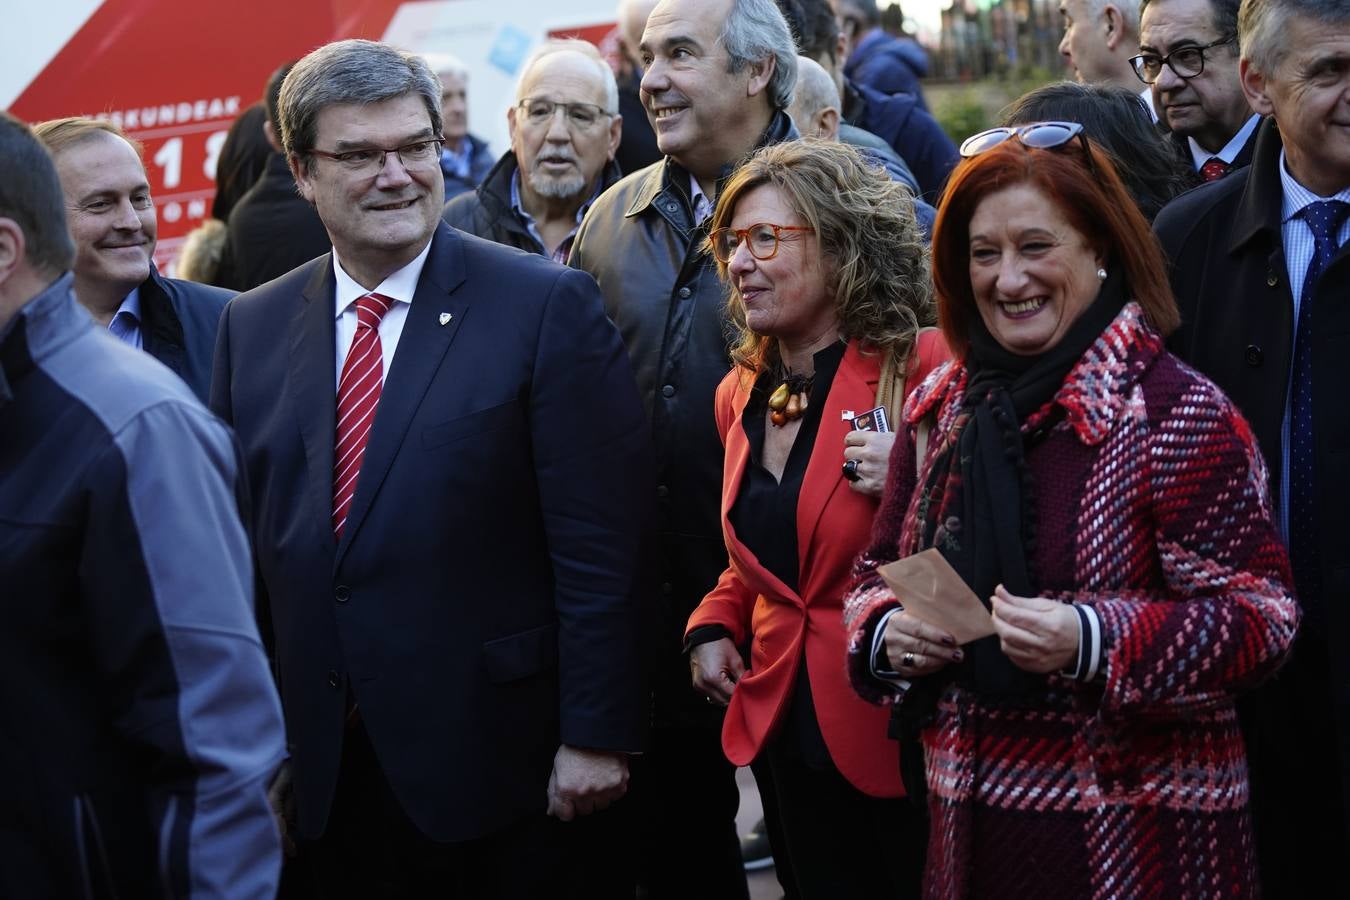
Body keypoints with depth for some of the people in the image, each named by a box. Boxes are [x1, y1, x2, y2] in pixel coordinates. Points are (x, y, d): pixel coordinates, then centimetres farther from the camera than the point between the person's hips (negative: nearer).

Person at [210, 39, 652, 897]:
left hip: (498, 755, -4)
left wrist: (596, 732, -13)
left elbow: (598, 545, -10)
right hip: (324, 769, 4)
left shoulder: (548, 305, -7)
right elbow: (236, 539, 10)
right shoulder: (252, 327, 7)